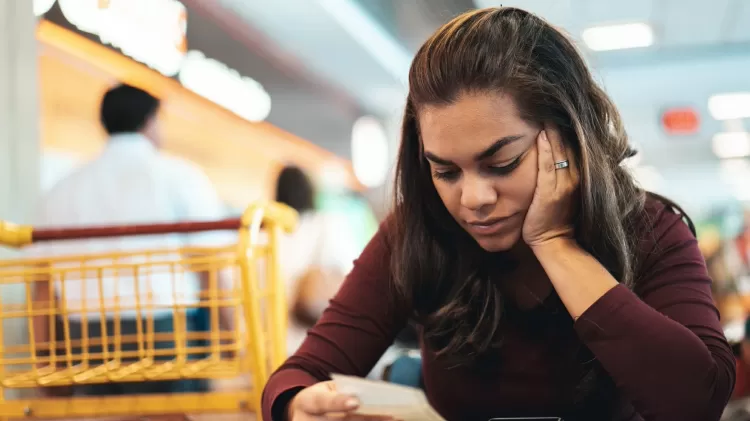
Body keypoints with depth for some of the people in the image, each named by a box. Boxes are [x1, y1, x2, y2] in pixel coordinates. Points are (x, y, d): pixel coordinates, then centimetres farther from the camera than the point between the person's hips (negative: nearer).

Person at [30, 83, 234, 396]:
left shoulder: (63, 190, 13)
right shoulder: (180, 176, 2)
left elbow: (43, 285, 11)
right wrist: (232, 337, 0)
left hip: (87, 335, 4)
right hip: (162, 332, -4)